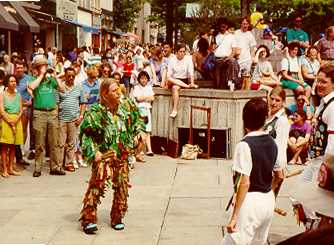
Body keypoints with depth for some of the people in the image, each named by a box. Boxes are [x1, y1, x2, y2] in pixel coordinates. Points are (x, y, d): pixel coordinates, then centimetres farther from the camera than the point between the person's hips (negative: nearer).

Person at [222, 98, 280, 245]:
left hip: (250, 201, -8)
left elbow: (244, 182, -20)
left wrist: (234, 216, -17)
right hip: (269, 200, 8)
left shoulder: (244, 145, -16)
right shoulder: (272, 143, 5)